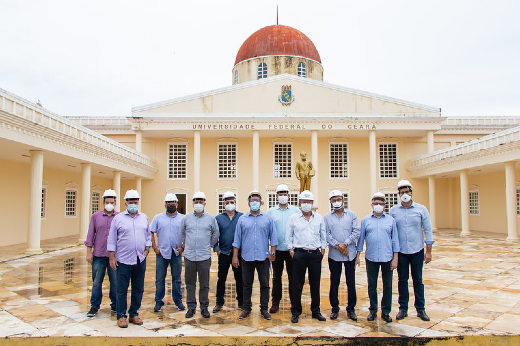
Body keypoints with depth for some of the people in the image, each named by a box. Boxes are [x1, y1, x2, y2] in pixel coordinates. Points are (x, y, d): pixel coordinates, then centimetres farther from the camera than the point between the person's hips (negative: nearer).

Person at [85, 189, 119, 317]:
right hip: (98, 255, 0)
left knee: (115, 282, 7)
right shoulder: (95, 216, 4)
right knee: (97, 282, 6)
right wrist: (89, 252, 0)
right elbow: (90, 235, 6)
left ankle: (115, 305, 22)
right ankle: (94, 306, 20)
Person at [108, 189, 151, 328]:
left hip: (140, 260, 3)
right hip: (123, 260, -3)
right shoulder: (118, 218, 1)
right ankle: (121, 316, 16)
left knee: (138, 289, 9)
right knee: (122, 289, 3)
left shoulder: (144, 218, 10)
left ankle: (134, 314, 23)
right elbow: (112, 240, 1)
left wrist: (147, 250, 4)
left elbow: (148, 236, 17)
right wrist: (112, 257, -3)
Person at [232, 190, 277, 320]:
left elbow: (273, 237, 7)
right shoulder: (242, 219, 6)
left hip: (263, 257, 0)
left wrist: (272, 252, -2)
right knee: (247, 284, 9)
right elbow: (237, 239, 6)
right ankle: (246, 308, 21)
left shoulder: (268, 218, 6)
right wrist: (235, 256, 1)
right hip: (247, 257, 0)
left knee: (265, 284, 5)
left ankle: (264, 309, 17)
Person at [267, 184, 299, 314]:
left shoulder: (296, 211, 4)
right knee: (276, 277, 9)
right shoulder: (271, 212, 5)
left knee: (293, 277, 7)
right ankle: (275, 302, 20)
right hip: (277, 249, 1)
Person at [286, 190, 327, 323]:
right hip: (299, 254, -2)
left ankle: (316, 311, 22)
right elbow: (288, 236, 7)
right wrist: (291, 250, 0)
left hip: (316, 254, 2)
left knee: (315, 283, 9)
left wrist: (323, 249, 8)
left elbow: (323, 235, 16)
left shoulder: (319, 218, 10)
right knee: (297, 284, 1)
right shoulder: (293, 218, 4)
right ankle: (295, 312, 13)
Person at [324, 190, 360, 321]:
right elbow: (326, 234, -1)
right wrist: (337, 245, -14)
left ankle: (351, 308, 18)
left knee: (351, 281, 5)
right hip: (334, 255, 0)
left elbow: (356, 232, -2)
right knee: (334, 282, 6)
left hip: (350, 253, 0)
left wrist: (345, 243, -12)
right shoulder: (327, 217, 6)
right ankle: (334, 308, 20)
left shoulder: (351, 214, 5)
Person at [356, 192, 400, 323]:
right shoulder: (365, 220, 6)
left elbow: (395, 239, 5)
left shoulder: (390, 220, 5)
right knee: (372, 285, 7)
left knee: (387, 285, 7)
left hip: (387, 258, 0)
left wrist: (395, 258, 0)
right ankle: (373, 310, 22)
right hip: (371, 258, 0)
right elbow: (361, 238, 8)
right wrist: (358, 255, 4)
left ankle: (386, 311, 21)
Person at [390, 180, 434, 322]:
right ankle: (403, 308, 19)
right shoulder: (393, 211, 0)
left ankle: (420, 309, 21)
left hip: (417, 251, 0)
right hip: (400, 251, 1)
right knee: (402, 280, 8)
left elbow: (428, 230, 0)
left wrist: (428, 251, -3)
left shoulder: (421, 209, -2)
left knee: (418, 280, 9)